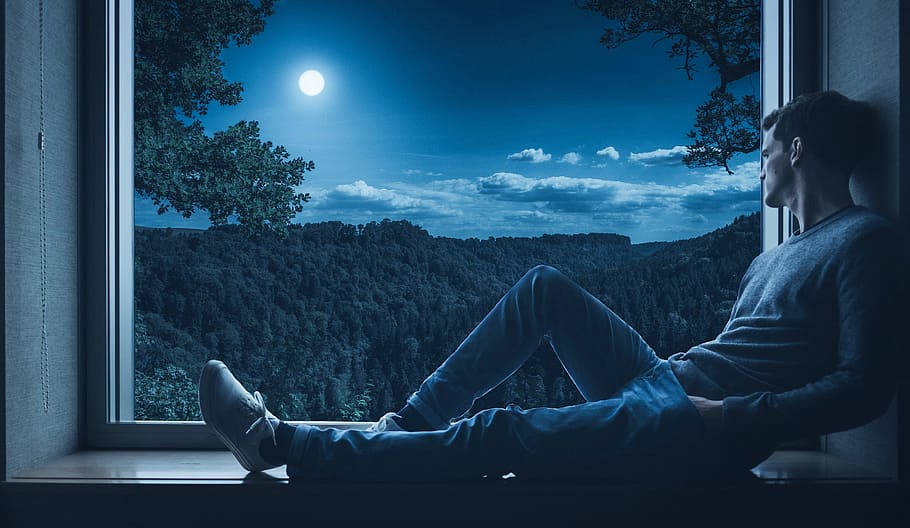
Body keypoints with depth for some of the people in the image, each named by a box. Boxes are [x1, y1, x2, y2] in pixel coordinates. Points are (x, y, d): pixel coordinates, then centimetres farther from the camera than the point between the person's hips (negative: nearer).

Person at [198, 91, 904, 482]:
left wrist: (738, 418, -22)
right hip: (661, 382, 9)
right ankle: (410, 420, 3)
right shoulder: (772, 259, 24)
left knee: (501, 434, -19)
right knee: (545, 286, 5)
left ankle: (279, 443, -13)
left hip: (698, 433, -9)